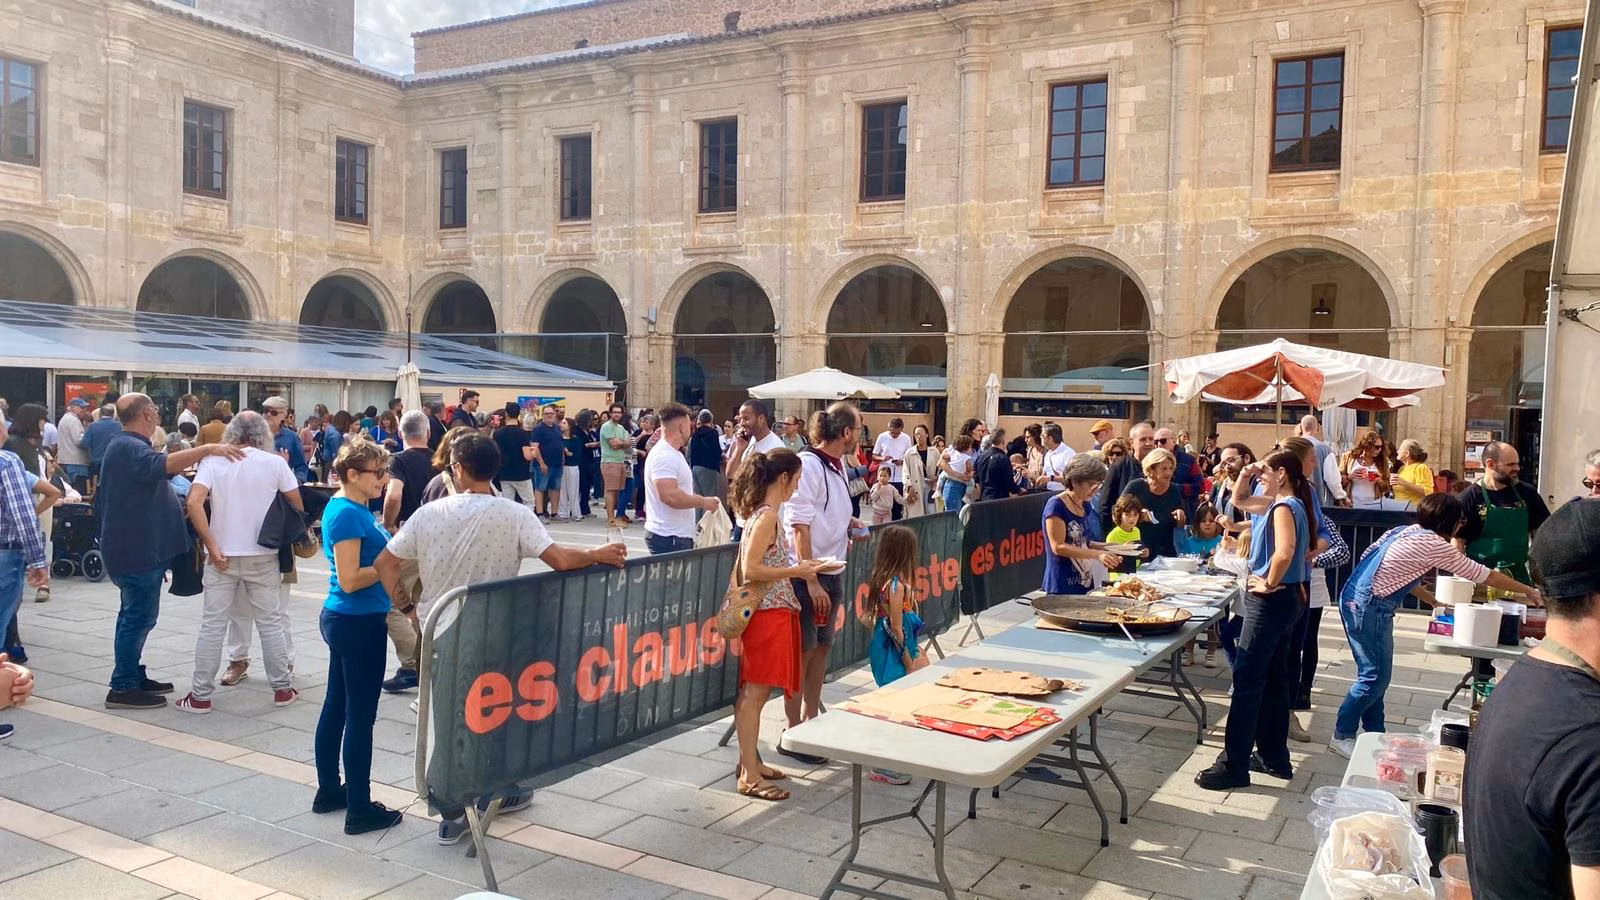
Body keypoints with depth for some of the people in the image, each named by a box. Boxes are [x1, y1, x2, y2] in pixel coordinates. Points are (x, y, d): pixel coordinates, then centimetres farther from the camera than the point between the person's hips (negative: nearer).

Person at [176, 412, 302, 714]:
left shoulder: (213, 461, -2)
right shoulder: (275, 462, -2)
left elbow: (194, 502, -14)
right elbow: (297, 505, 2)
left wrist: (212, 547, -12)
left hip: (223, 556, 0)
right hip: (263, 555, 0)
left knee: (212, 625, 7)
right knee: (271, 623, 9)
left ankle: (200, 695, 11)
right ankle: (282, 688, 16)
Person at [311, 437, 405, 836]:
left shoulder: (348, 508, 10)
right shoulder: (348, 514, -20)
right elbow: (350, 580, -23)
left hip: (343, 621, 10)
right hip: (359, 623, -10)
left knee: (336, 706, 18)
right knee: (360, 715, -2)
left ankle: (329, 791, 30)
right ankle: (360, 810, 6)